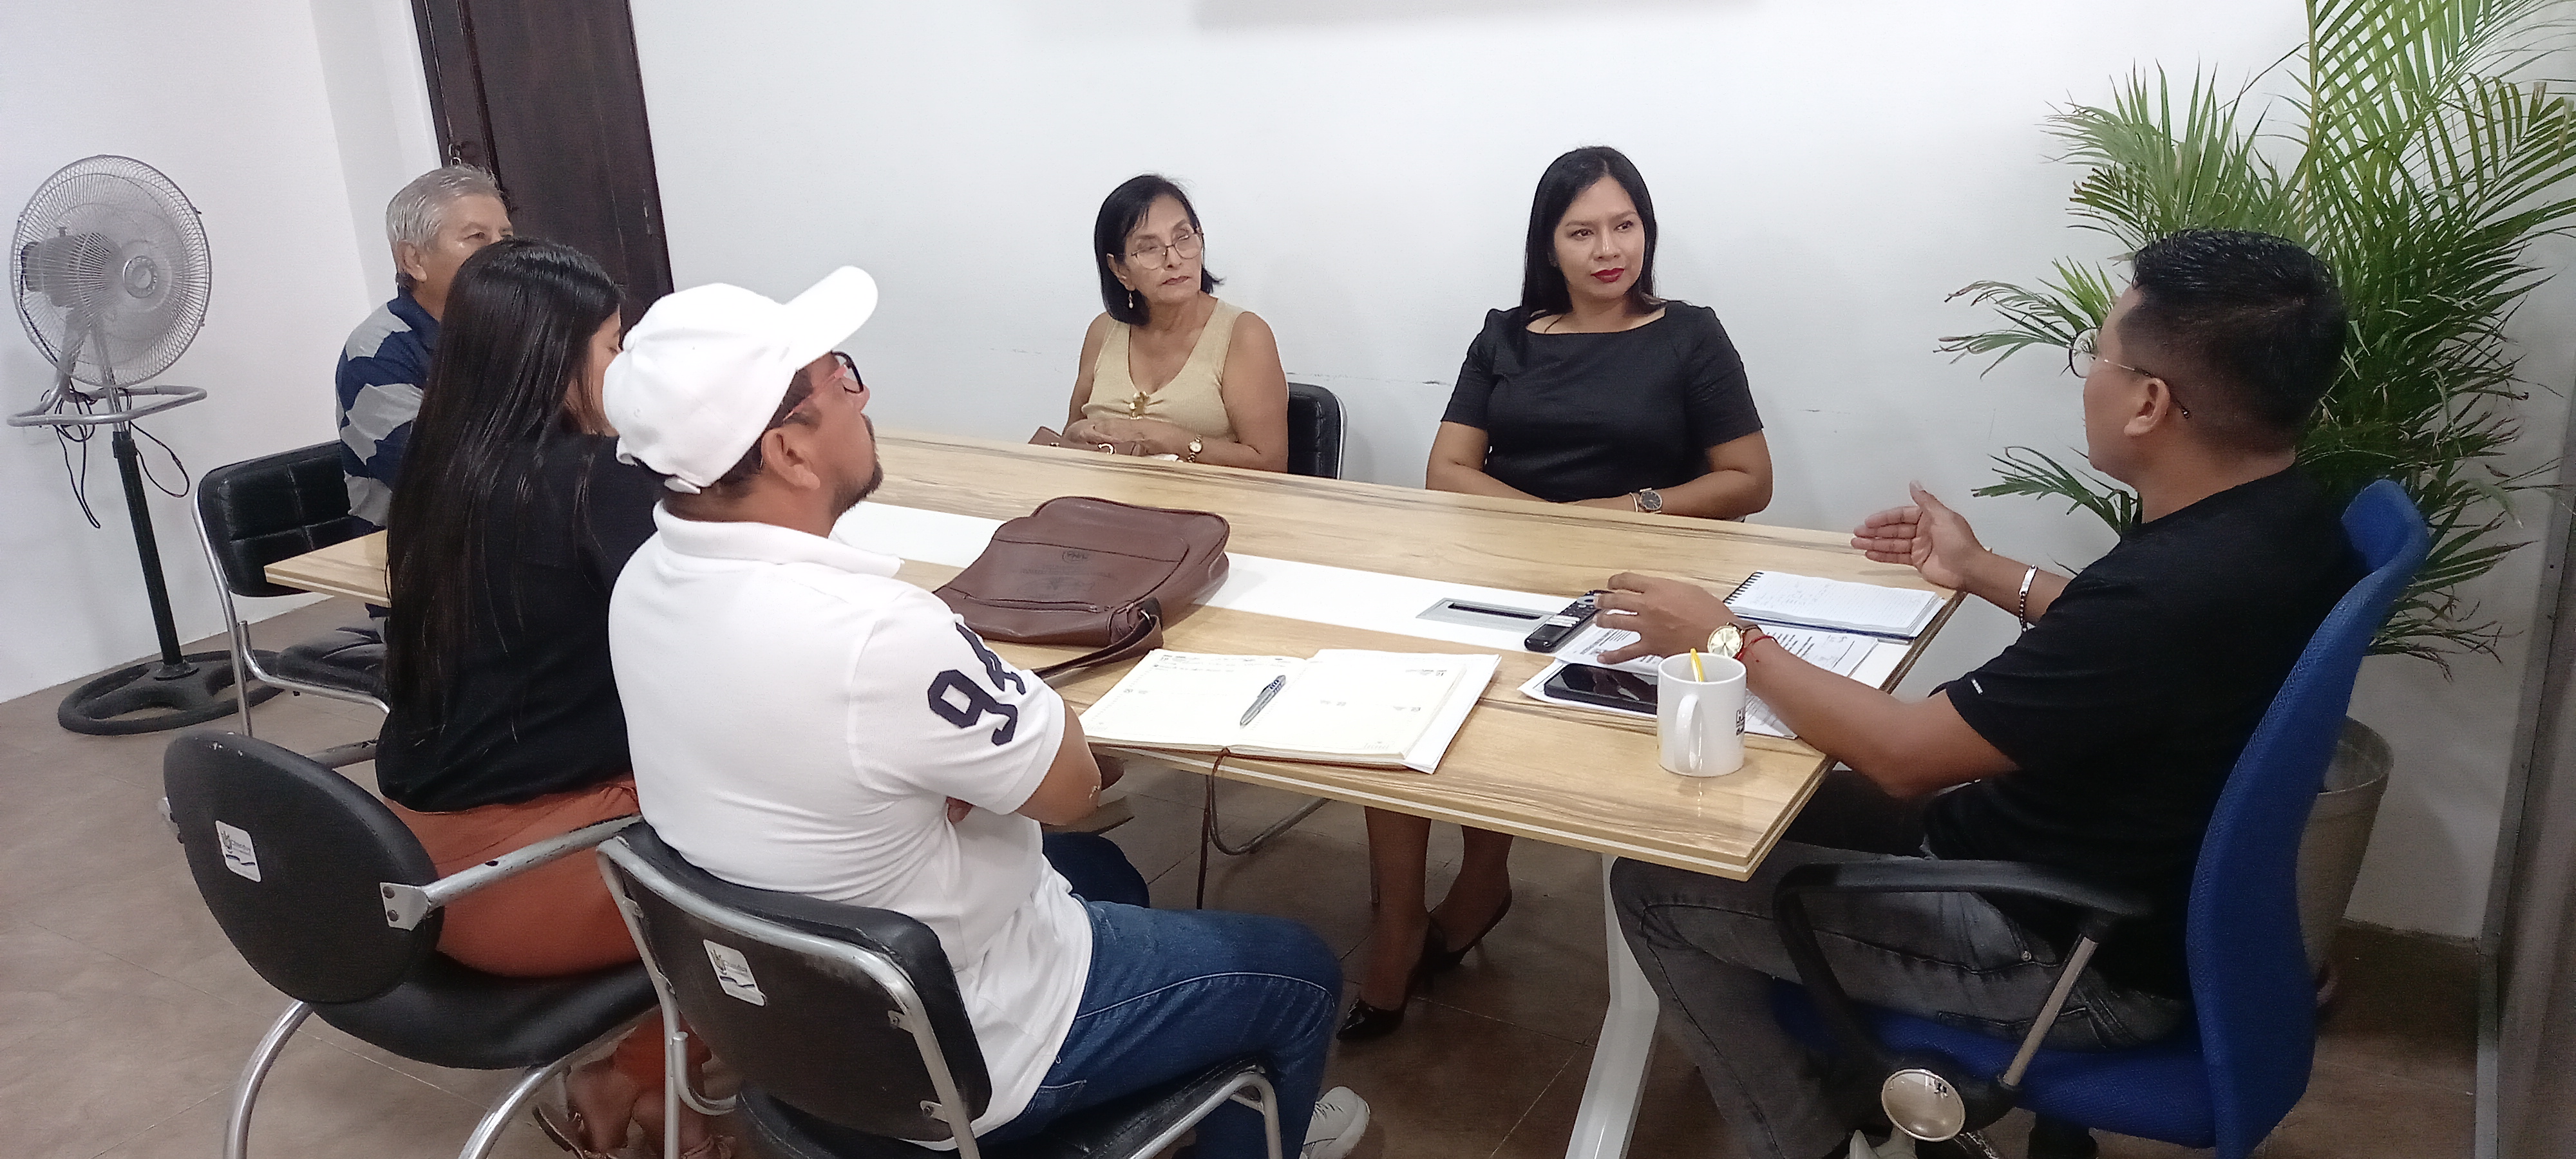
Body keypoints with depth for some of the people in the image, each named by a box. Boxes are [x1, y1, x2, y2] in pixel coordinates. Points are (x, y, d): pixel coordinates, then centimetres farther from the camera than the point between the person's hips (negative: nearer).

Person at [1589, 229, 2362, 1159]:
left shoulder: (2176, 588, -35)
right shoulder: (2284, 520, -5)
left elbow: (1903, 753, -26)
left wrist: (1727, 639, -14)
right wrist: (1984, 573, 22)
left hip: (2085, 960, -9)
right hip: (2135, 885, 10)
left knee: (1655, 886, -4)